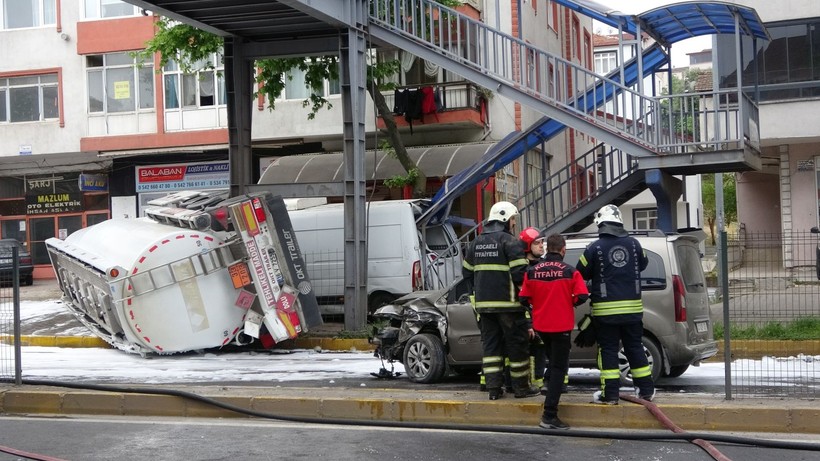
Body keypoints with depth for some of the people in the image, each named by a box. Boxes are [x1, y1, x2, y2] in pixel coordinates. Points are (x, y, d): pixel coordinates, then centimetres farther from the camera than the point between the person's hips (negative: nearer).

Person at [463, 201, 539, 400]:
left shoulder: (476, 242, 13)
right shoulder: (509, 241, -10)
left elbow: (467, 272, 17)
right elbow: (520, 272, -17)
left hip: (483, 303, 6)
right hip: (508, 302, -6)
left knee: (490, 344, 11)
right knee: (517, 344, 4)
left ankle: (493, 388, 9)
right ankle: (521, 387, 9)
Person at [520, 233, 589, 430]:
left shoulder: (532, 271, -3)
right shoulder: (570, 271, -12)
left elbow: (524, 298, -3)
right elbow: (582, 296, -17)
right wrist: (569, 302, 4)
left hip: (541, 325, 4)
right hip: (562, 325, -4)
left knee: (554, 360, 29)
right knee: (558, 367, -2)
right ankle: (549, 415, -10)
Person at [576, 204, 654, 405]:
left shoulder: (595, 248, -10)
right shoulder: (633, 244, 1)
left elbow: (582, 274, 0)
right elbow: (643, 264, 19)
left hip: (606, 309, -3)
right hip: (632, 307, 4)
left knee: (608, 350, 2)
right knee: (635, 347, 13)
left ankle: (610, 394, 1)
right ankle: (646, 390, 18)